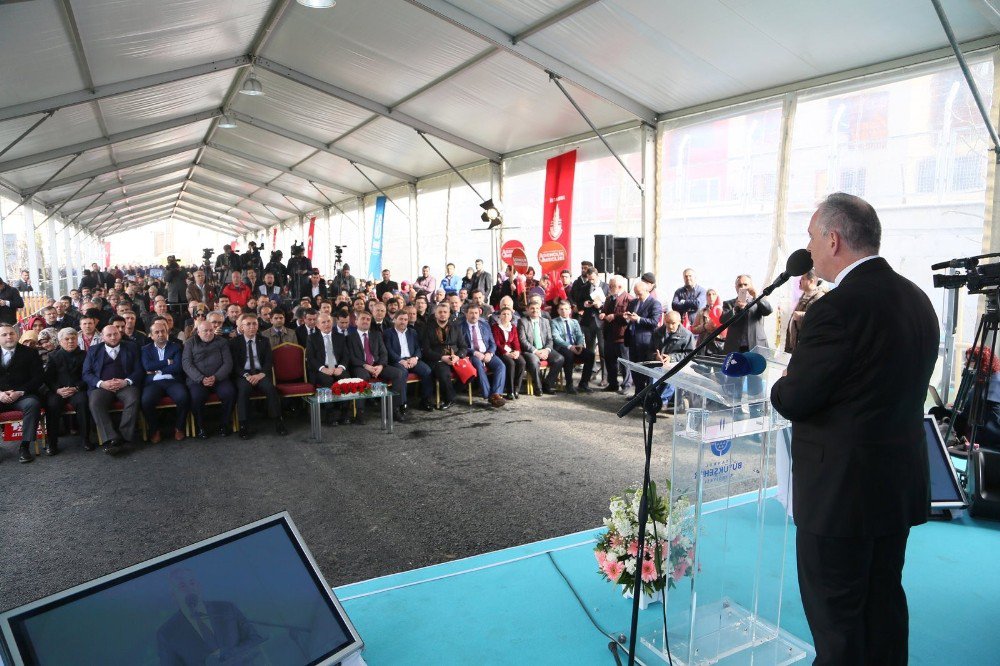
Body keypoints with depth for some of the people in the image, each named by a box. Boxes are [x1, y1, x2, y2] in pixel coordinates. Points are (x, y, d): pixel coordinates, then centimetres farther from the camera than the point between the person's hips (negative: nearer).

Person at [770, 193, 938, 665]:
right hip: (901, 482, 9)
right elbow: (898, 383, 12)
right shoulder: (917, 299, 5)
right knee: (884, 600, 23)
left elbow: (793, 401, -20)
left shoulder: (837, 308, -23)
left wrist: (783, 383, 2)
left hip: (842, 489, -8)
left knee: (836, 617, 7)